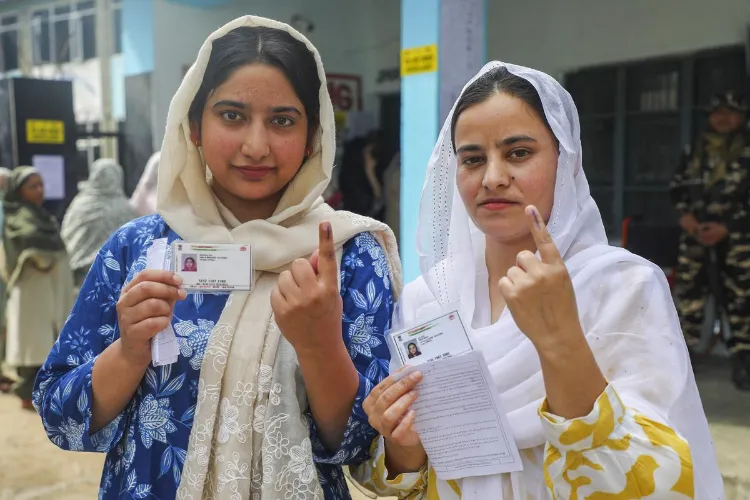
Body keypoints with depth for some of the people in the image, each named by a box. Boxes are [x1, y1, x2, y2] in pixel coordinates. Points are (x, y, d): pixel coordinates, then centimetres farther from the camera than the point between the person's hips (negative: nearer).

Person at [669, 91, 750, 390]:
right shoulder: (694, 151, 11)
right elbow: (677, 186, 16)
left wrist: (726, 227, -14)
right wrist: (684, 214, -3)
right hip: (697, 228, 3)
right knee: (688, 285, 0)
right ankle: (686, 347, 13)